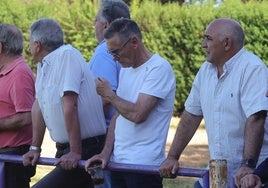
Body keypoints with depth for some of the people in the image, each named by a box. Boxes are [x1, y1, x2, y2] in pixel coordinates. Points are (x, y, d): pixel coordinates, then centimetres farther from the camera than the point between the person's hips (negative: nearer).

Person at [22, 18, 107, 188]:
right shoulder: (43, 64, 10)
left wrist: (76, 152, -25)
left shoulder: (67, 55, -17)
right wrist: (35, 148, 15)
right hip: (64, 149, 9)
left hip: (87, 148, -9)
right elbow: (39, 105, 15)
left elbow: (70, 106, -22)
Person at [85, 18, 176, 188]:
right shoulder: (125, 70, 15)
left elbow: (137, 114, -21)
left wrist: (109, 94, -7)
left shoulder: (159, 69, -13)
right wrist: (106, 153, 8)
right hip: (118, 161, 8)